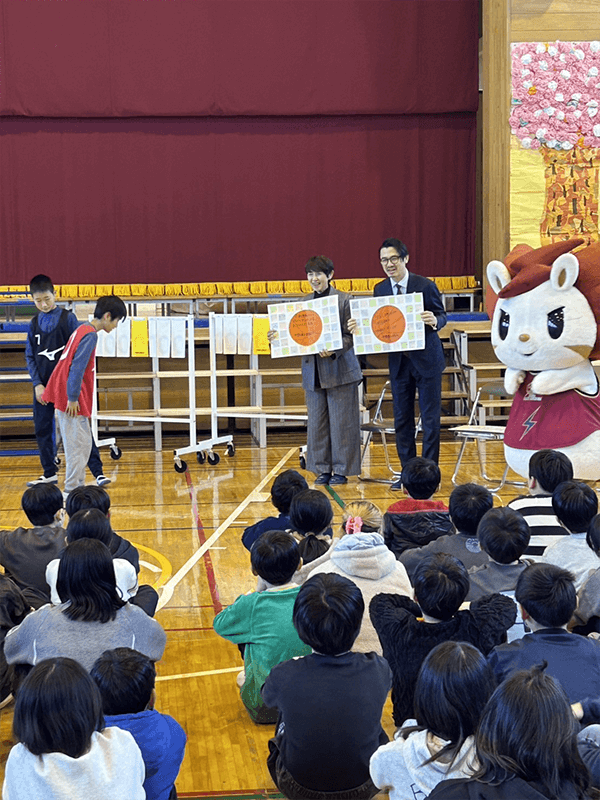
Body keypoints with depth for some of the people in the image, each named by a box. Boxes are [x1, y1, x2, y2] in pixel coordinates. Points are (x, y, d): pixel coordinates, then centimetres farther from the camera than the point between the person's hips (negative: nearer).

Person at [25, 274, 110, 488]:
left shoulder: (68, 318, -3)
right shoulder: (34, 323, 7)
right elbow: (30, 356, 9)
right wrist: (37, 384, -3)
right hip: (43, 385, 4)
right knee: (42, 430, 8)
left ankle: (98, 472, -5)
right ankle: (50, 474, 22)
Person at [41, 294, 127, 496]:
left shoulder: (83, 329, 15)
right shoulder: (90, 335, -15)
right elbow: (77, 368, -22)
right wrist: (72, 398, -20)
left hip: (70, 399, 10)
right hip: (71, 401, -10)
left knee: (84, 444, 14)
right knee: (78, 445, -6)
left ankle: (78, 486, 20)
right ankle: (71, 490, -2)